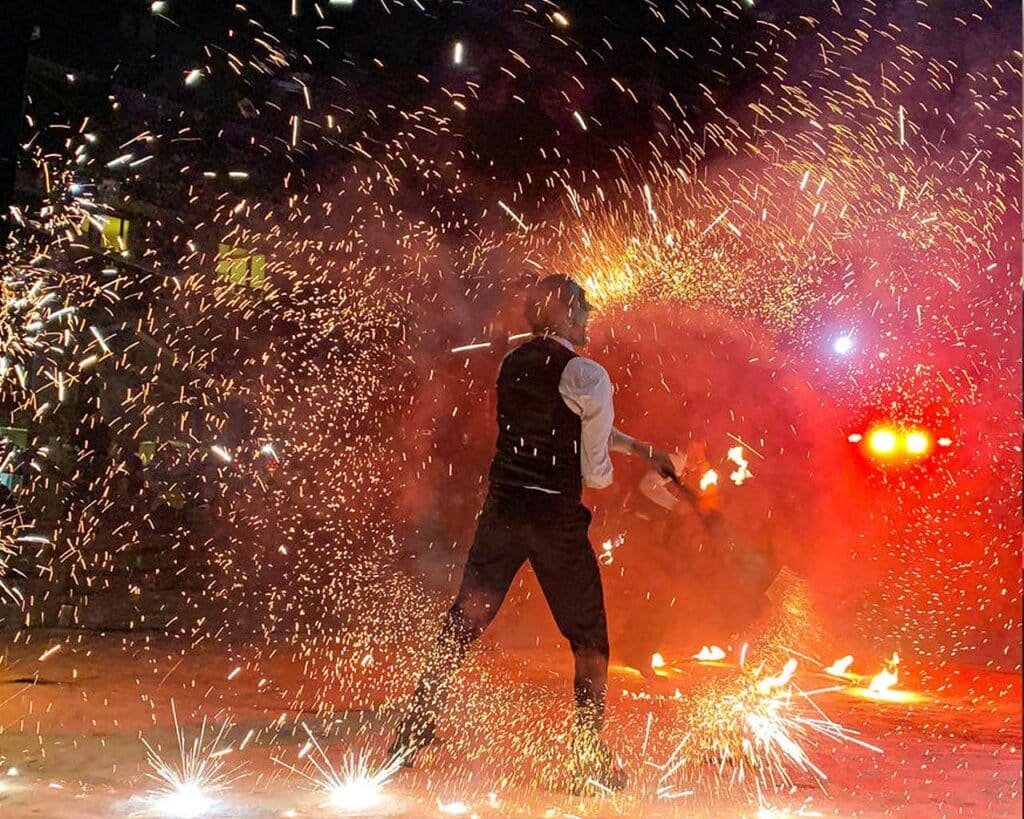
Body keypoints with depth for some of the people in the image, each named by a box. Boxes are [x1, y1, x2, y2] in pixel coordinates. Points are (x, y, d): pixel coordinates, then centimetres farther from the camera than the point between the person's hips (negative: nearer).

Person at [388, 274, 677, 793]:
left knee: (462, 624, 13)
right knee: (590, 639, 11)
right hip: (557, 521, -5)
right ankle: (590, 764, 17)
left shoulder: (512, 364, 9)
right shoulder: (588, 376, -12)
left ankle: (411, 738, 16)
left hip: (502, 511, 5)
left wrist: (638, 447, 27)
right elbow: (596, 473, -10)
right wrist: (609, 467, 14)